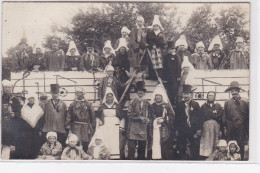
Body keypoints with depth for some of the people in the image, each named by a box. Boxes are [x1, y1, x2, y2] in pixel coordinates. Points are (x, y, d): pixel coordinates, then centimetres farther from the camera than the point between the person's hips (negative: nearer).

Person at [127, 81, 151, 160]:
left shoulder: (147, 103, 14)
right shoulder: (132, 102, 4)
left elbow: (149, 115, 18)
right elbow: (129, 114, -4)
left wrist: (148, 120, -4)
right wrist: (140, 117, -12)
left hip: (143, 129, 3)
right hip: (133, 128, -3)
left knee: (142, 148, 6)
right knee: (131, 147, -6)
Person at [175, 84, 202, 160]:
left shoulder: (195, 104, 3)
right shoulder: (179, 105, 8)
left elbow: (199, 117, 2)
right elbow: (177, 118, 10)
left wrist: (199, 130, -4)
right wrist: (177, 130, 4)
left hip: (194, 131, -1)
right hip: (182, 132, 2)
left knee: (194, 151, 1)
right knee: (183, 150, 4)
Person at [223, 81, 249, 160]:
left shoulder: (245, 102, 0)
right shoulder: (227, 102, 7)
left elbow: (248, 116, 2)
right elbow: (224, 116, 9)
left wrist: (248, 129, -1)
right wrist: (225, 127, 6)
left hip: (241, 129, -2)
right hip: (230, 129, 2)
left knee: (241, 147, 2)